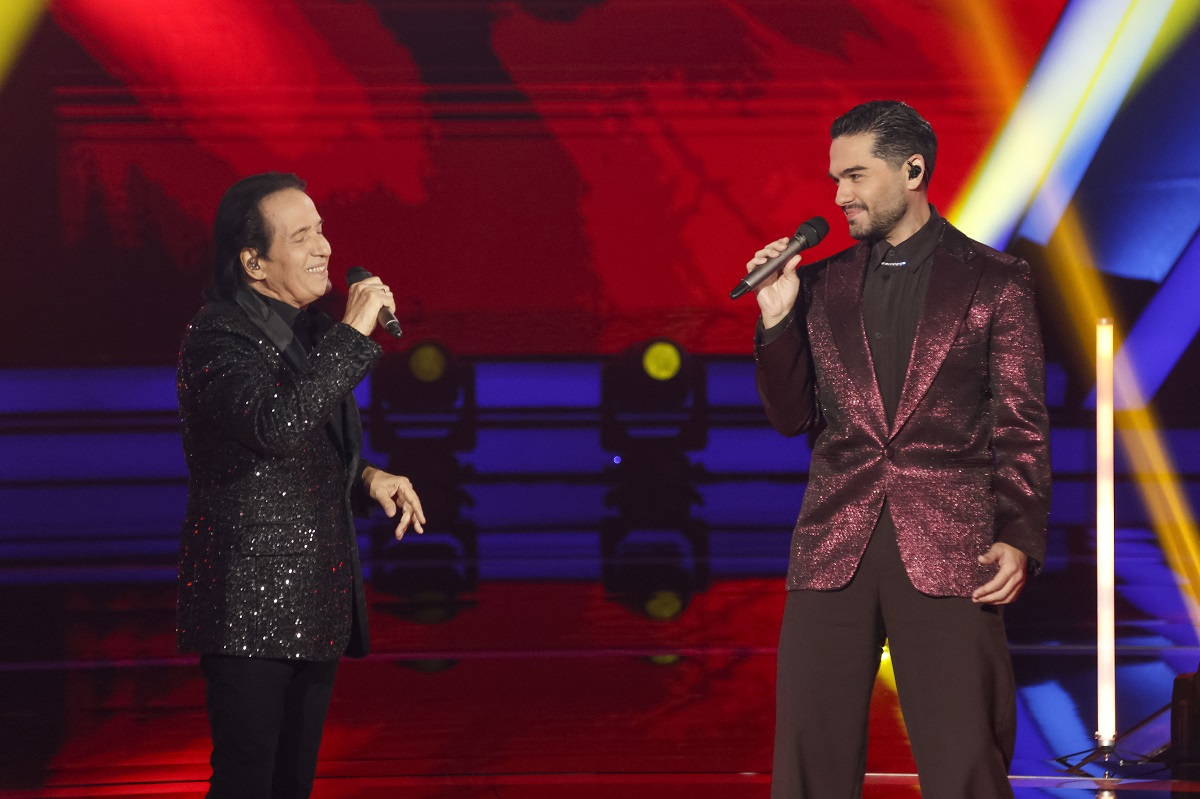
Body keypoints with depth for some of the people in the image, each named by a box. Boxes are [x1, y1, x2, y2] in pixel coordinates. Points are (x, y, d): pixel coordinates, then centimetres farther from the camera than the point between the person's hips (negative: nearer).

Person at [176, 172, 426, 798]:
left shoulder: (311, 329, 13)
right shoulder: (216, 338, -14)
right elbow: (277, 426, -33)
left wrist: (368, 478, 5)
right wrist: (353, 334, -26)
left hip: (316, 602, 8)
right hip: (250, 604, -8)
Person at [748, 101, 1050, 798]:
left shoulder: (994, 282, 5)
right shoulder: (820, 285, 15)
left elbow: (1022, 426, 3)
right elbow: (792, 418, 16)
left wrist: (1020, 538, -10)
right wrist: (778, 320, 1)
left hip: (946, 555, -3)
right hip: (833, 551, 3)